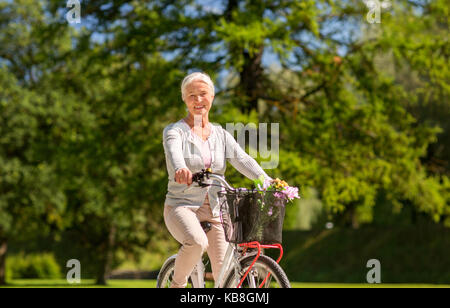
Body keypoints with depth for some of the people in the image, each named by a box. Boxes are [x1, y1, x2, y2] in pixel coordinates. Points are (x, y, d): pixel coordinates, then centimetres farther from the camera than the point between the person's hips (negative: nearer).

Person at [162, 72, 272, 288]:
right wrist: (180, 169, -50)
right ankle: (178, 284, -8)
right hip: (182, 206, -4)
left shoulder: (220, 135, 11)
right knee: (197, 242, -34)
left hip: (215, 211, 4)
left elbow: (242, 160, -6)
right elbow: (174, 153, -25)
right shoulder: (174, 131, -2)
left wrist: (267, 181, -26)